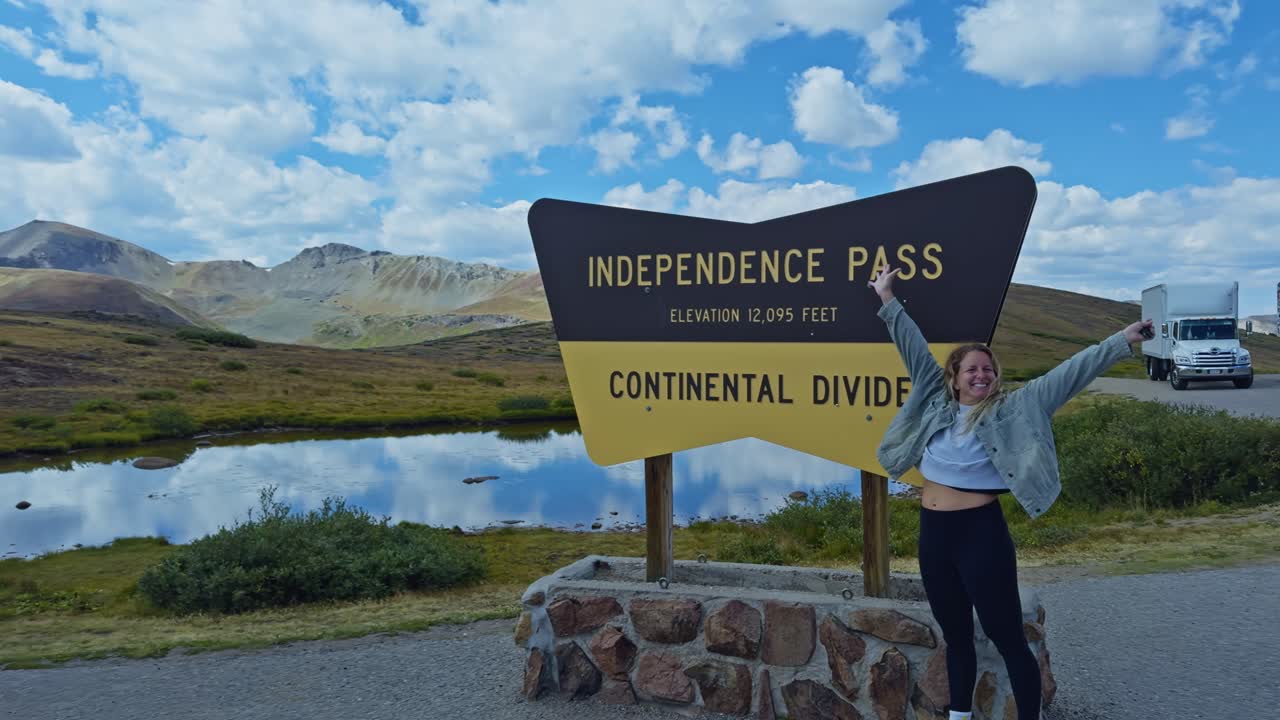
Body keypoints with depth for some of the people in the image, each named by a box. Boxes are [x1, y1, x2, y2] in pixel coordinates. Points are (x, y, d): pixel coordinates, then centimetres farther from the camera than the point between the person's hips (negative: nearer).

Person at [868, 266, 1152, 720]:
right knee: (955, 636, 18)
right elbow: (914, 349, 12)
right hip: (933, 533, 4)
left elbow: (1067, 375, -5)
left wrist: (1121, 342, -8)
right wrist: (888, 301, 17)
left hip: (981, 532, -4)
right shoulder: (935, 401, 6)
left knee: (1007, 638, 2)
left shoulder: (1011, 409, -2)